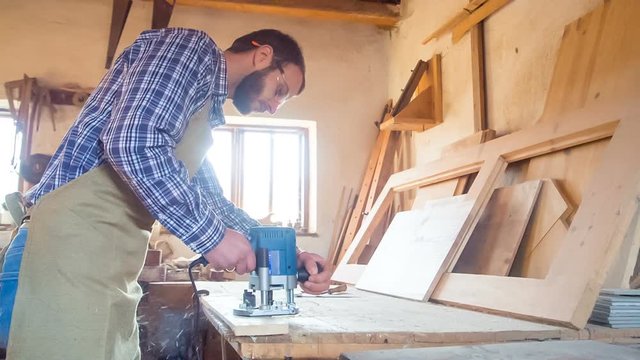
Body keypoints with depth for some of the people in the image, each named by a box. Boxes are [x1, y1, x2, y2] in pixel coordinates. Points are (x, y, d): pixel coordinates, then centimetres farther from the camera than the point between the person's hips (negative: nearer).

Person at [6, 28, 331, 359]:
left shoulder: (205, 111, 24)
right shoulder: (192, 46, -5)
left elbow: (212, 199, 27)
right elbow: (133, 143, -21)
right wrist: (212, 235, -14)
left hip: (110, 245, 10)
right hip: (80, 227, -10)